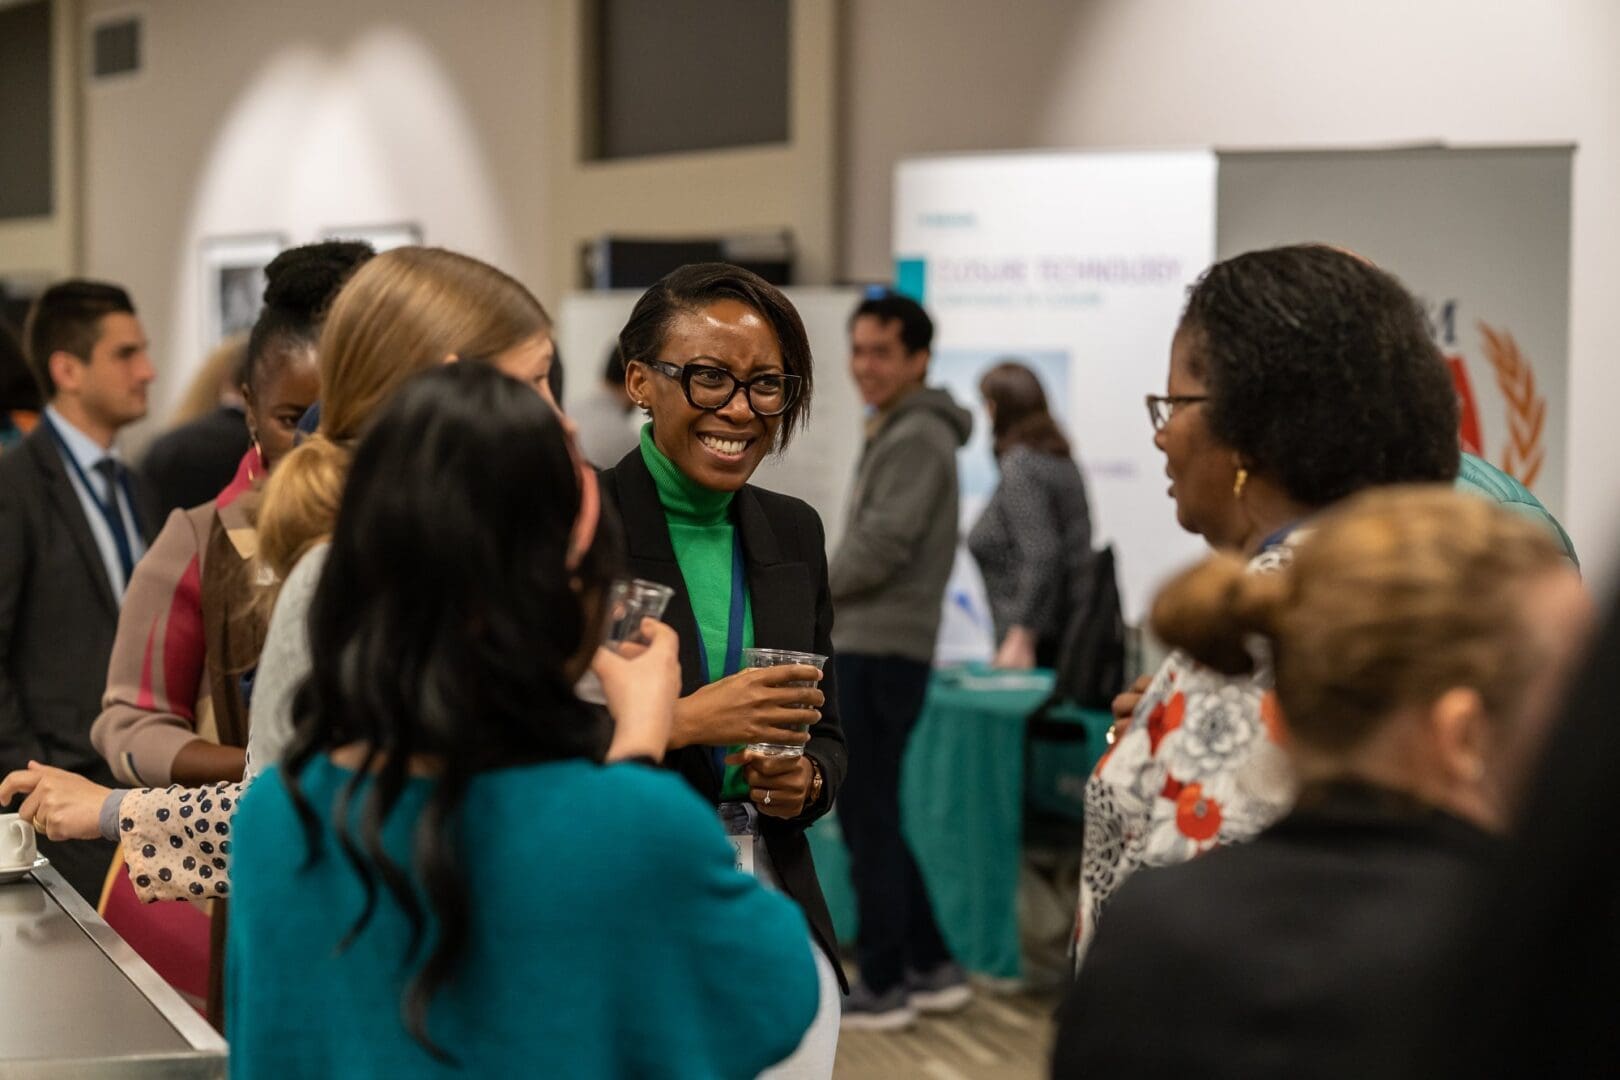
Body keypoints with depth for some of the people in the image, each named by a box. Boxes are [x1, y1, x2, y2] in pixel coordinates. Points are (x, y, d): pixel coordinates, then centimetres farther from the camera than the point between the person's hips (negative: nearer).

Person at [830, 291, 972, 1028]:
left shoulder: (917, 439, -14)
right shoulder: (895, 433, 18)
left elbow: (881, 547, -20)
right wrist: (820, 595, 9)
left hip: (883, 652, -10)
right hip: (866, 645, 10)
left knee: (868, 817, -4)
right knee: (869, 815, 15)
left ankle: (882, 987, 4)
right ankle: (930, 967, 21)